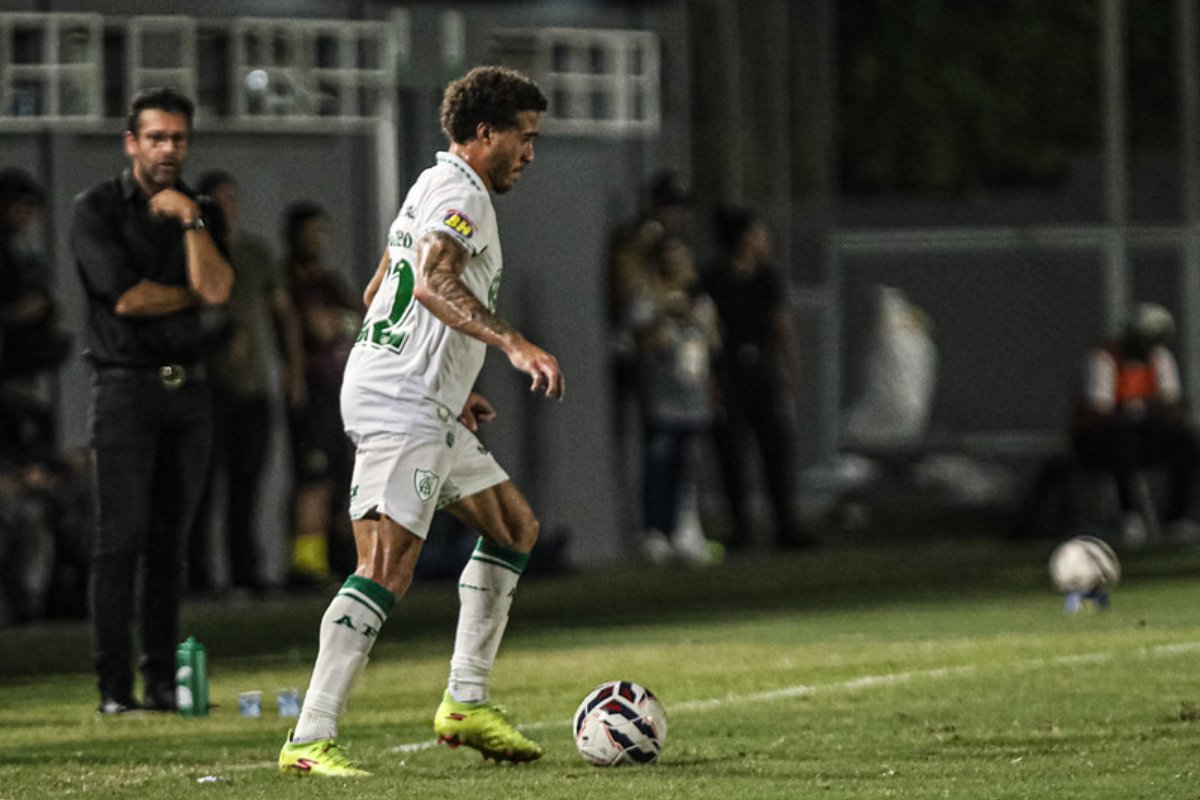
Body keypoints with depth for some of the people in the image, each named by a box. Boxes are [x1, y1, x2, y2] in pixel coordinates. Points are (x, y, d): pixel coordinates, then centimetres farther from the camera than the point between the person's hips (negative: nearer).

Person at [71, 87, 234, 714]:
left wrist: (190, 219, -9)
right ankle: (114, 686, -10)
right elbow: (125, 295, -12)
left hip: (188, 387, 5)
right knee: (121, 539, -9)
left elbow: (215, 289, -4)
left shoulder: (200, 213, 13)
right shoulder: (97, 210, -1)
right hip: (126, 386, -5)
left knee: (169, 543, 6)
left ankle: (162, 680, 8)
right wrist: (191, 293, 0)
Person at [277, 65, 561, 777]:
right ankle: (310, 739, -23)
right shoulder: (460, 193, -10)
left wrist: (452, 389, 31)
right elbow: (433, 284, -28)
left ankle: (467, 702, 17)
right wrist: (516, 344, -38)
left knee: (515, 527, 18)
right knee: (387, 570, -18)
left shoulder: (435, 188, 22)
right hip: (401, 408, -11)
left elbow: (378, 294, 29)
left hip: (424, 410, 11)